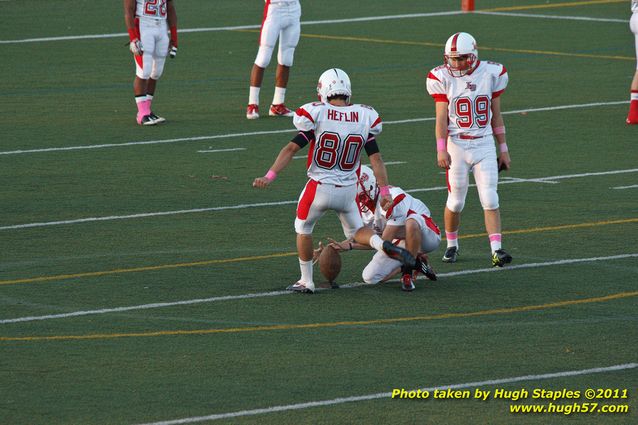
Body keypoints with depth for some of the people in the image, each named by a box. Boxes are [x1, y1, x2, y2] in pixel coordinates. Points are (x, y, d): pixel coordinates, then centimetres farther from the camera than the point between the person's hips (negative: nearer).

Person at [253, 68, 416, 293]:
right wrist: (384, 192, 3)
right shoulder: (364, 118, -3)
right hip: (348, 190, 3)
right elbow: (376, 159, -2)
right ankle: (385, 246, -6)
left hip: (319, 188, -3)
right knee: (355, 230, 23)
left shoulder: (317, 115, -12)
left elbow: (291, 148, -15)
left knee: (303, 228, 21)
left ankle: (306, 281, 25)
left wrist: (270, 176, -15)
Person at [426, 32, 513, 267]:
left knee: (490, 199, -8)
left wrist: (503, 149, 10)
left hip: (484, 144, 1)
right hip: (456, 146, -1)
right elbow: (442, 118, -7)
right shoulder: (443, 78, -5)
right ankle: (452, 245, 25)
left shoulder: (491, 74, 0)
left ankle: (496, 250, -11)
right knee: (456, 201, 4)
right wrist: (441, 149, -16)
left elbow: (496, 115, 8)